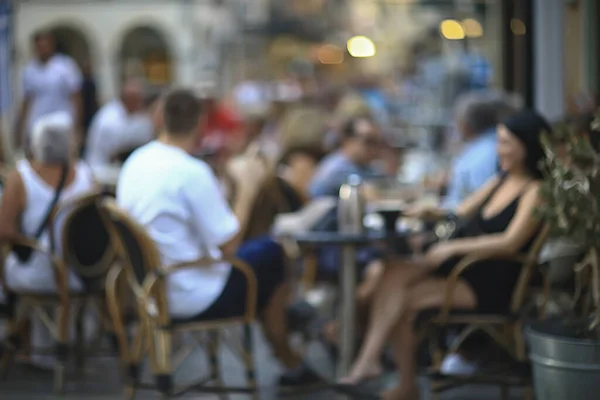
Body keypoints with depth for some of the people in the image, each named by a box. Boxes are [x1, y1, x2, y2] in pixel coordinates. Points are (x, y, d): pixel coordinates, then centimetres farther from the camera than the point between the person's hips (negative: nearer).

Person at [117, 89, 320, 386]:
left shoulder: (136, 161, 0)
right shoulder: (192, 172, -24)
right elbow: (229, 244, -20)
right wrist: (247, 189, -9)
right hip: (193, 299, -8)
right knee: (271, 254, 11)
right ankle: (291, 365, 27)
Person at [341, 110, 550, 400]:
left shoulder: (535, 191, -11)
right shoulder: (501, 181, 16)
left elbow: (511, 242, -21)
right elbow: (462, 212, 22)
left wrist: (452, 248, -23)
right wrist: (433, 213, 0)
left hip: (492, 286, -8)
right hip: (463, 268, 8)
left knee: (403, 301, -20)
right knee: (395, 273, -18)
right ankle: (369, 359, -25)